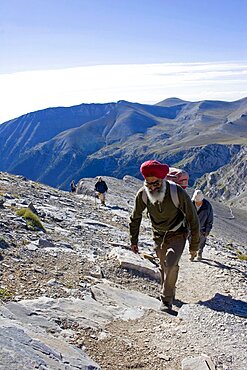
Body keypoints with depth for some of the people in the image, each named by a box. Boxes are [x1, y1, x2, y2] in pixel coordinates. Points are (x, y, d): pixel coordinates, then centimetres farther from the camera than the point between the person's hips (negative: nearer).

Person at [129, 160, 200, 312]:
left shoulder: (178, 193, -30)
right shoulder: (142, 194, -21)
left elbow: (193, 219, -17)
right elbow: (135, 218, -2)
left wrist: (194, 245, -11)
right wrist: (134, 240, 3)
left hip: (178, 235, -3)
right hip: (158, 236, 3)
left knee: (170, 265, -20)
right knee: (164, 267, 13)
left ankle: (167, 300, -3)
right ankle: (170, 294, 38)